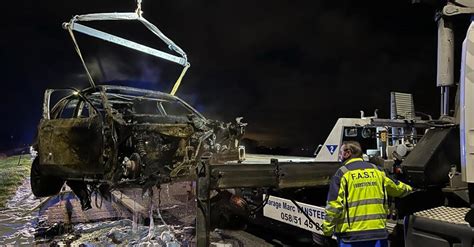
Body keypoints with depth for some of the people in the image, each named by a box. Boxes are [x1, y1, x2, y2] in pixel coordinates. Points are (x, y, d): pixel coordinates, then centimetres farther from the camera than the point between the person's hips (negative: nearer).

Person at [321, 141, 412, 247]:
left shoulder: (342, 173, -8)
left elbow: (334, 206, -13)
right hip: (378, 232, 5)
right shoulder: (377, 170, 8)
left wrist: (327, 231, -5)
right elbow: (397, 188, 24)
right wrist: (408, 188, 46)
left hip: (351, 235, -4)